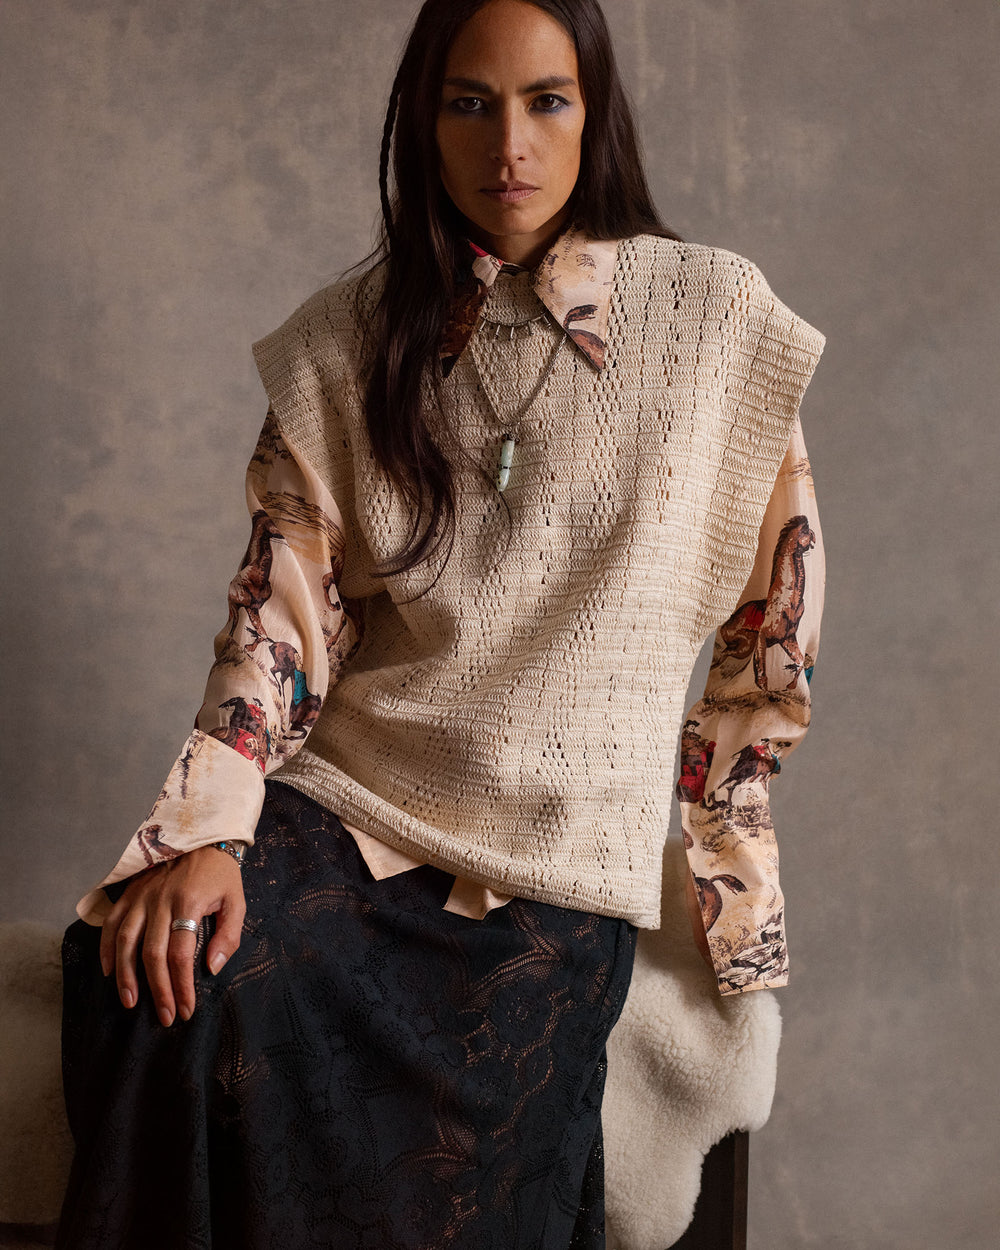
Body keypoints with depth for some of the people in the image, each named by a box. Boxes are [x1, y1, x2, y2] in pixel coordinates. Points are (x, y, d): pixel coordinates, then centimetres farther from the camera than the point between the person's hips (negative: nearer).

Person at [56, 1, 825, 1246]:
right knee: (166, 987, -27)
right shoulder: (347, 341, 7)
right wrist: (206, 829, -15)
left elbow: (776, 602, 8)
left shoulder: (715, 317, 1)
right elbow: (281, 605, 0)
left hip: (559, 848, -1)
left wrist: (719, 833, 12)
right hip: (344, 789, 2)